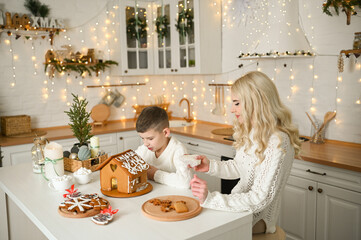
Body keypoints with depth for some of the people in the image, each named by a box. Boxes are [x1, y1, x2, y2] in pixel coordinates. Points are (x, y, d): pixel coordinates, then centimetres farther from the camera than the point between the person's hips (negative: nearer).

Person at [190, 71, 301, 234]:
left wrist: (210, 199, -33)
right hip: (239, 204, 7)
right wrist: (210, 166, -3)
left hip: (257, 219, -7)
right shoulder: (251, 132, 2)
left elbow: (259, 200, -26)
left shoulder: (278, 143, -26)